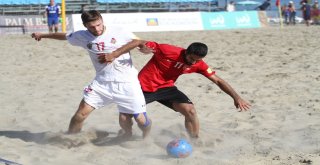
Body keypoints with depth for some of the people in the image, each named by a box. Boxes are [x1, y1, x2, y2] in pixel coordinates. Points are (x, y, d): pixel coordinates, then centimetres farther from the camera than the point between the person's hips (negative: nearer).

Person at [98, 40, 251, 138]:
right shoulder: (168, 51, -29)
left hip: (166, 87, 3)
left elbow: (218, 80, -7)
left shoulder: (198, 64, -13)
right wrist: (113, 55, -33)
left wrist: (236, 97, -16)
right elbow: (139, 43, -27)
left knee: (190, 111, -15)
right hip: (144, 86, -3)